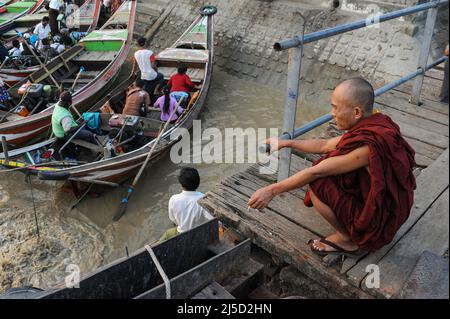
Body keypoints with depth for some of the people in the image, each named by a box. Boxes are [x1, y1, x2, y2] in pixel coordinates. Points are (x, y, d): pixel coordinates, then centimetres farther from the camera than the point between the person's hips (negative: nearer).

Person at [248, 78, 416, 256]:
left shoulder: (367, 146, -31)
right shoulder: (376, 124, -5)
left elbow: (315, 172, -27)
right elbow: (325, 145, 5)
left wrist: (272, 191, -20)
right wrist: (287, 143, 6)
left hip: (378, 220, -8)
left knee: (317, 184, -15)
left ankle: (347, 239, 3)